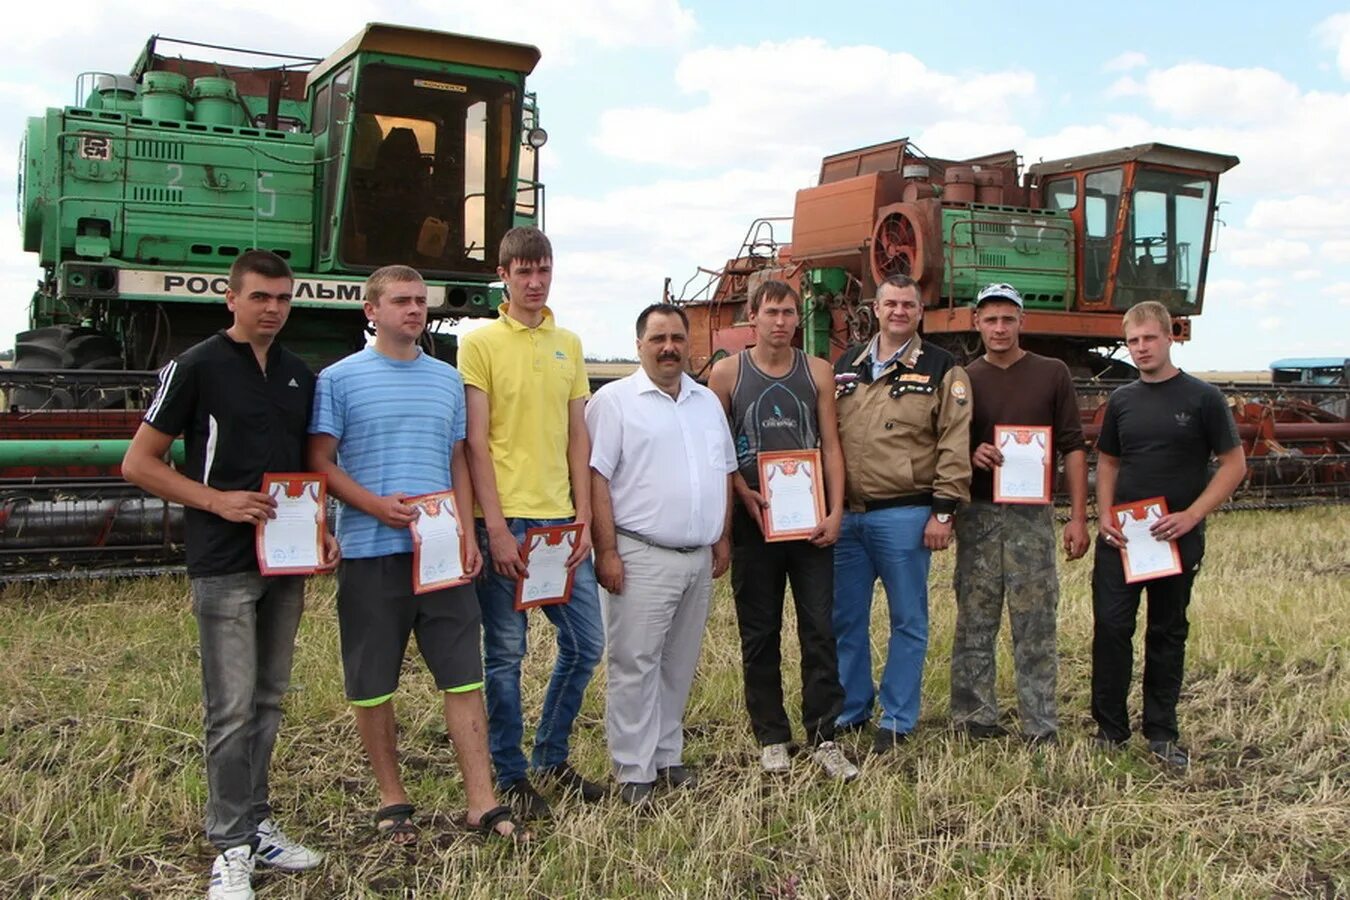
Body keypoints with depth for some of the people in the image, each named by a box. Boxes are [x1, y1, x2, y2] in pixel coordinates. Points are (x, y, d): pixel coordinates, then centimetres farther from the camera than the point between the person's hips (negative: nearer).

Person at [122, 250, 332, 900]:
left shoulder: (301, 376, 11)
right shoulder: (196, 367, -6)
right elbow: (139, 463, -5)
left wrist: (319, 529, 5)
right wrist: (219, 500, -16)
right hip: (224, 563, -6)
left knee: (268, 701, 13)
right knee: (232, 710, -3)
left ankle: (257, 823, 25)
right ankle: (232, 845, 7)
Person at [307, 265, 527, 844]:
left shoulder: (446, 379, 14)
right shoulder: (340, 379, 0)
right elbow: (320, 461, -3)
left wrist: (467, 534, 5)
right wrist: (375, 505, -18)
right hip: (370, 552, -3)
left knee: (464, 675, 2)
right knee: (372, 684, 7)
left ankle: (481, 801, 8)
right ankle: (391, 799, 22)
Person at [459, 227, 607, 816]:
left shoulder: (568, 344, 12)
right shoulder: (481, 342, -3)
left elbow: (578, 436, 11)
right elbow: (475, 441, -8)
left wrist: (582, 519, 4)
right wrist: (496, 528, -13)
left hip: (561, 519, 5)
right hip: (506, 519, -5)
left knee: (584, 643, 10)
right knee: (506, 653, 4)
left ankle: (552, 759, 28)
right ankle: (510, 776, 18)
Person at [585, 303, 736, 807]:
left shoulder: (708, 402, 15)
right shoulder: (614, 401, -5)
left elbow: (724, 472, 21)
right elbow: (596, 478, -9)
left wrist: (722, 538, 14)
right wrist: (607, 551, -14)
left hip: (698, 558, 6)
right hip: (640, 557, -6)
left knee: (679, 665, 13)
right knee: (634, 665, -4)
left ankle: (667, 756, 25)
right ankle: (634, 772, 5)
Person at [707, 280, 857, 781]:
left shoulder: (817, 372, 8)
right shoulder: (728, 372, 2)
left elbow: (830, 446, 6)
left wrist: (835, 512, -4)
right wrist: (745, 494, -12)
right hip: (753, 520, -1)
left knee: (819, 631, 0)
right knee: (759, 634, 6)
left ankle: (822, 738, 9)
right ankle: (771, 737, 18)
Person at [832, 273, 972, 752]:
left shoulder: (941, 370, -1)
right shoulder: (845, 366, 12)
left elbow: (955, 445, -6)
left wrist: (943, 511, -11)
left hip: (903, 515, -4)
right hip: (846, 514, 5)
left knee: (907, 621, 5)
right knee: (845, 619, 12)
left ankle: (896, 721, 17)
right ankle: (850, 710, 27)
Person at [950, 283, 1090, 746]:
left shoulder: (1052, 374, 6)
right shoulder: (964, 379, 9)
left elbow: (1073, 448, 4)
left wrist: (1078, 516, -3)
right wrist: (970, 453, -11)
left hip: (1032, 514, -1)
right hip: (977, 514, 1)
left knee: (1035, 623, 1)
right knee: (975, 621, 5)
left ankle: (1041, 725, 8)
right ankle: (974, 716, 14)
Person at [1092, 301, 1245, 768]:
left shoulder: (1202, 397, -5)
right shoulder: (1122, 400, 7)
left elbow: (1234, 464, -5)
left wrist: (1191, 515, -15)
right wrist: (1104, 515, 0)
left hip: (1176, 538, -2)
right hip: (1119, 536, 3)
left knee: (1168, 633, 9)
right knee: (1111, 627, -2)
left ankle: (1162, 734, 20)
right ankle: (1110, 729, 9)